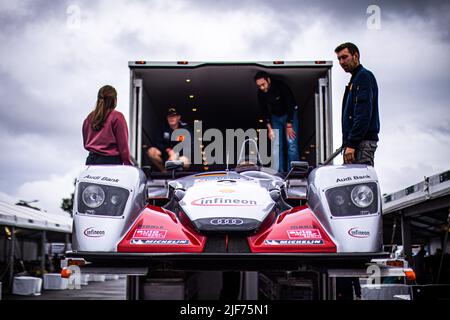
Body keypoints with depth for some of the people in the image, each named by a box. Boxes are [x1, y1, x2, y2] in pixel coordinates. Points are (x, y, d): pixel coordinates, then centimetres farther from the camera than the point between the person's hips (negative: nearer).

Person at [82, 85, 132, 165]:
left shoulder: (89, 117, 8)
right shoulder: (117, 117, -7)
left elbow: (85, 143, 16)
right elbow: (123, 144, -7)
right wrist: (127, 164, -2)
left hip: (91, 160, 5)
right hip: (110, 161, -5)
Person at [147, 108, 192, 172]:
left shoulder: (185, 129, -5)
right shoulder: (164, 128, 5)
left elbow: (190, 146, -11)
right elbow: (158, 143, 4)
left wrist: (176, 154, -23)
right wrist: (168, 150, -16)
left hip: (181, 155, -4)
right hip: (166, 154, 4)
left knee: (185, 162, -41)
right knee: (151, 151, -22)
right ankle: (164, 171, -9)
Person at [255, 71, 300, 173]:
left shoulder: (281, 87, -27)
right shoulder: (261, 93, -13)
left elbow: (290, 106, -24)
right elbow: (264, 111, -3)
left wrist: (289, 126, -22)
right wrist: (269, 128, -9)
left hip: (290, 114, -4)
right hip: (275, 117, 4)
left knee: (292, 143, -12)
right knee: (276, 145, -4)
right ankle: (279, 171, -2)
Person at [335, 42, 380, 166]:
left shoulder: (364, 76, -6)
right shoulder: (356, 78, 25)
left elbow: (363, 114, -18)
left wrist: (351, 144, -22)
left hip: (362, 142, -10)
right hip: (356, 141, 10)